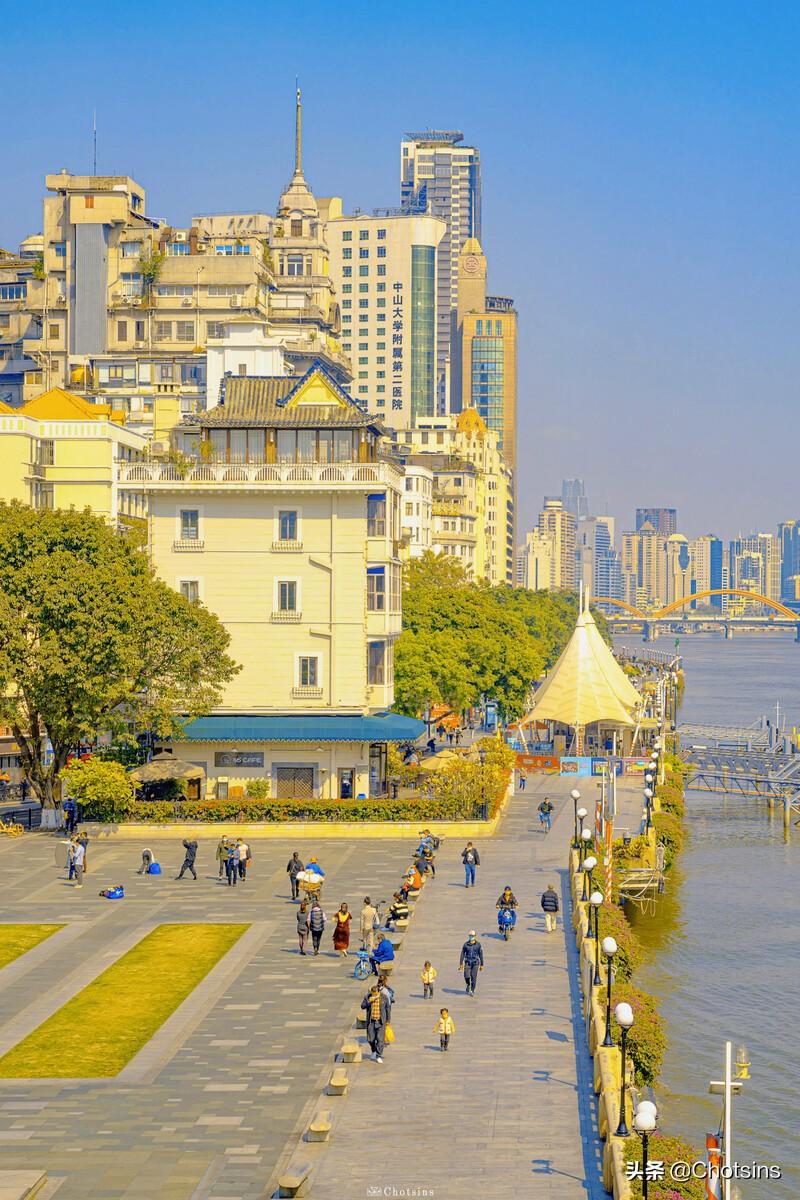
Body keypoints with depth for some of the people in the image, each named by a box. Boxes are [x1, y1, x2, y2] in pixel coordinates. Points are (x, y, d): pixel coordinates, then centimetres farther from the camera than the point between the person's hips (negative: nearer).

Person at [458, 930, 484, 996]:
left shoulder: (478, 945, -2)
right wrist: (461, 964, -1)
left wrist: (481, 965, 4)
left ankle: (472, 991, 10)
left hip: (475, 963, -1)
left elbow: (481, 955, 3)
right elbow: (462, 954, 2)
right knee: (466, 976, -13)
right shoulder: (466, 944, -1)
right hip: (467, 963, 1)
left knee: (473, 977, -3)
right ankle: (468, 985, 19)